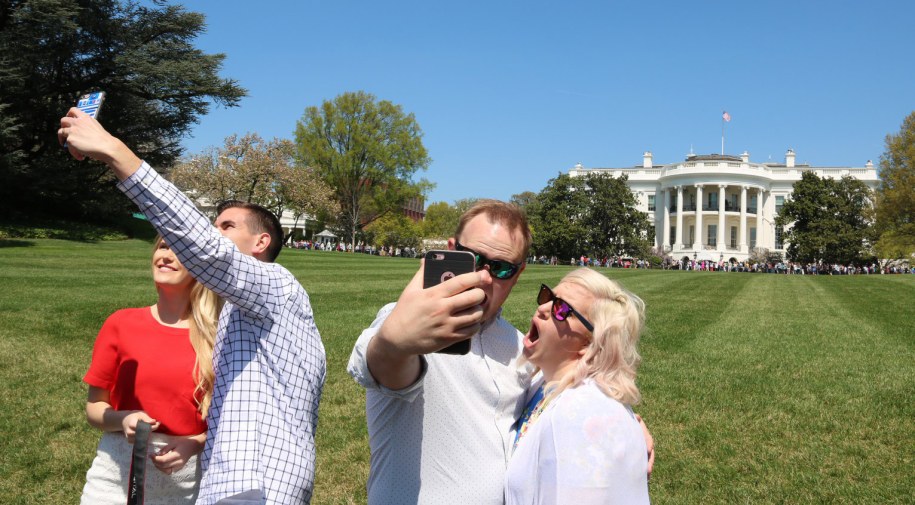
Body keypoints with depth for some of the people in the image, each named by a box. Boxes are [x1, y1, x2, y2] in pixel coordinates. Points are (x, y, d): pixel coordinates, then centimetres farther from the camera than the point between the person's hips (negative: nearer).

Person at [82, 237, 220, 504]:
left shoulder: (219, 337, -6)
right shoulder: (121, 323, -2)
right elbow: (94, 407, 3)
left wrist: (194, 444, -16)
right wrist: (123, 420, -16)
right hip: (117, 476, 1)